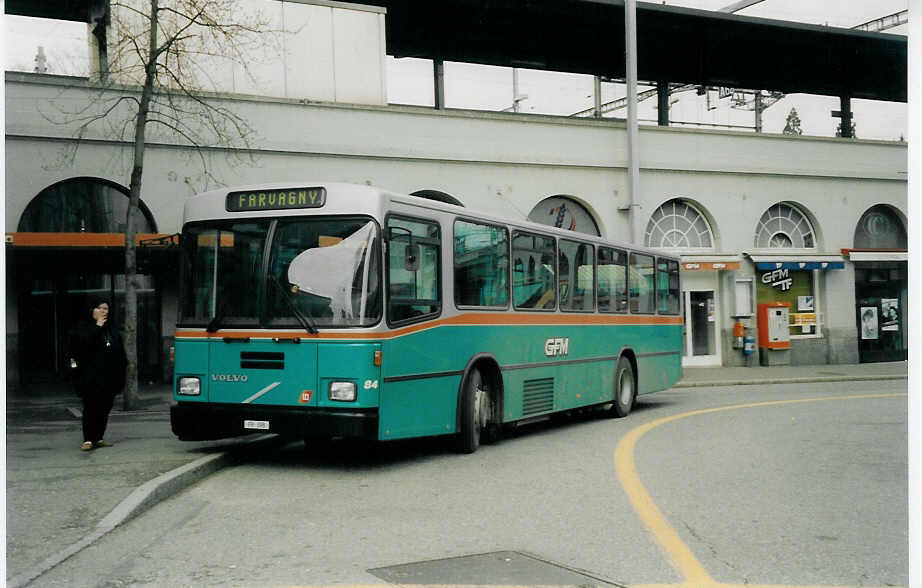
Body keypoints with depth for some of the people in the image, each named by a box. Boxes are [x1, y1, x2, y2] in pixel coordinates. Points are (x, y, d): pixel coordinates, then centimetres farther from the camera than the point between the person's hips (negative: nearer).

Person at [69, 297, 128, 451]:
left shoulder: (112, 329, 17)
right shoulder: (84, 327, 1)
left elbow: (120, 352, 17)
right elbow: (82, 342, -20)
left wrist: (122, 369, 9)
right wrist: (97, 327, -17)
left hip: (109, 377, 5)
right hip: (91, 378, -5)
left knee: (105, 409, 7)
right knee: (91, 408, -8)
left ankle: (99, 438, 15)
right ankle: (88, 440, -6)